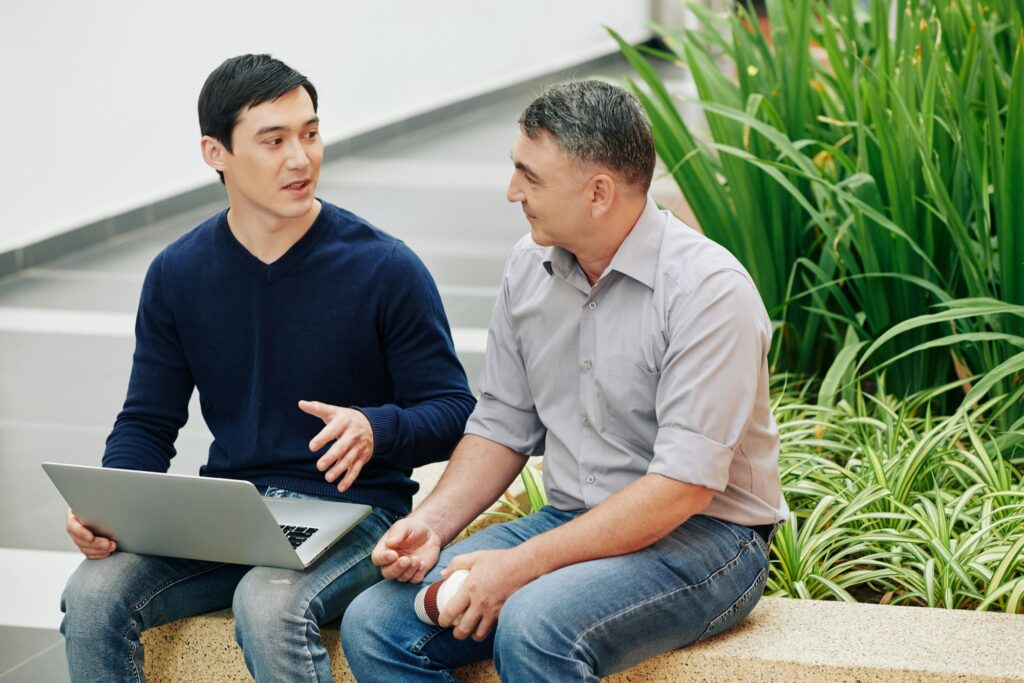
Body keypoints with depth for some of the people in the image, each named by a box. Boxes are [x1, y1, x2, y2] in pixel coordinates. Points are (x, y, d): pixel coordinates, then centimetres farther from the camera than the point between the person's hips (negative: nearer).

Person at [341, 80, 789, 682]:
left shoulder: (709, 289, -17)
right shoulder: (529, 266, 5)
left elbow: (682, 487, -22)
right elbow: (503, 427, 13)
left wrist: (522, 564, -24)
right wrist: (433, 523, -6)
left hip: (703, 536, -7)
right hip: (572, 522, 7)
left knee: (533, 627, -36)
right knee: (374, 626, -13)